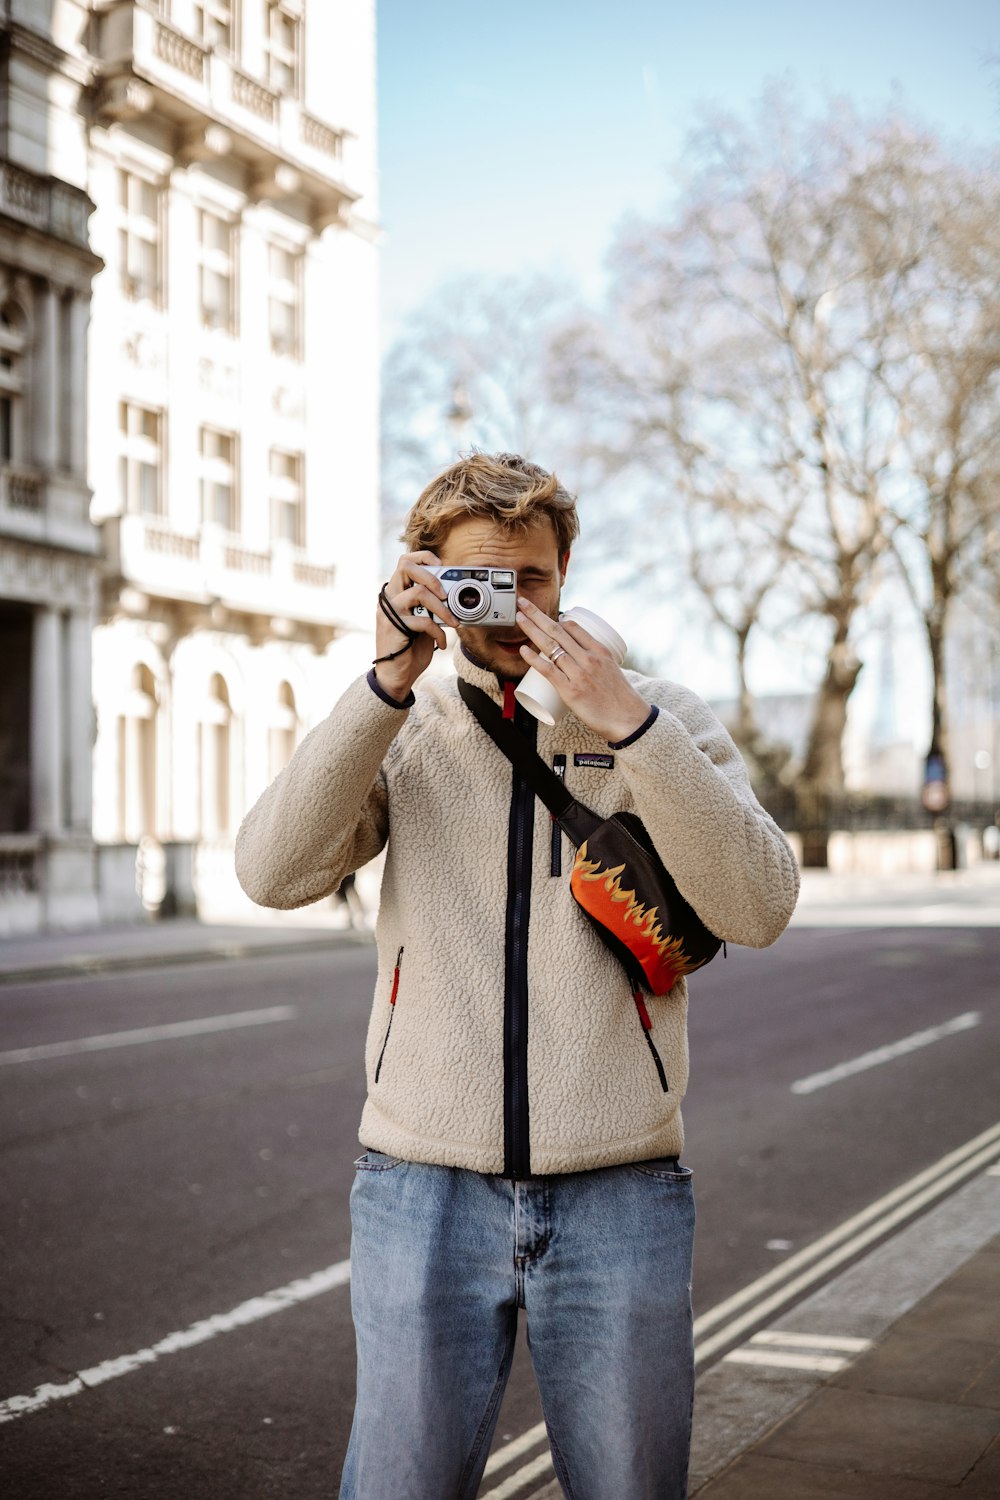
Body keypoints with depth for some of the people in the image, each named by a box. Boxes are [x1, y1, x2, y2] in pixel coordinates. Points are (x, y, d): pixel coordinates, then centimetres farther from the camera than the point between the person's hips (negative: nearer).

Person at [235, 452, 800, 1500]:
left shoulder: (662, 719, 5)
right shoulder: (399, 727, 6)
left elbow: (759, 910, -7)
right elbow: (274, 875, -8)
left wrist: (627, 724, -15)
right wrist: (388, 681, -13)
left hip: (620, 1191, 0)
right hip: (423, 1190, 0)